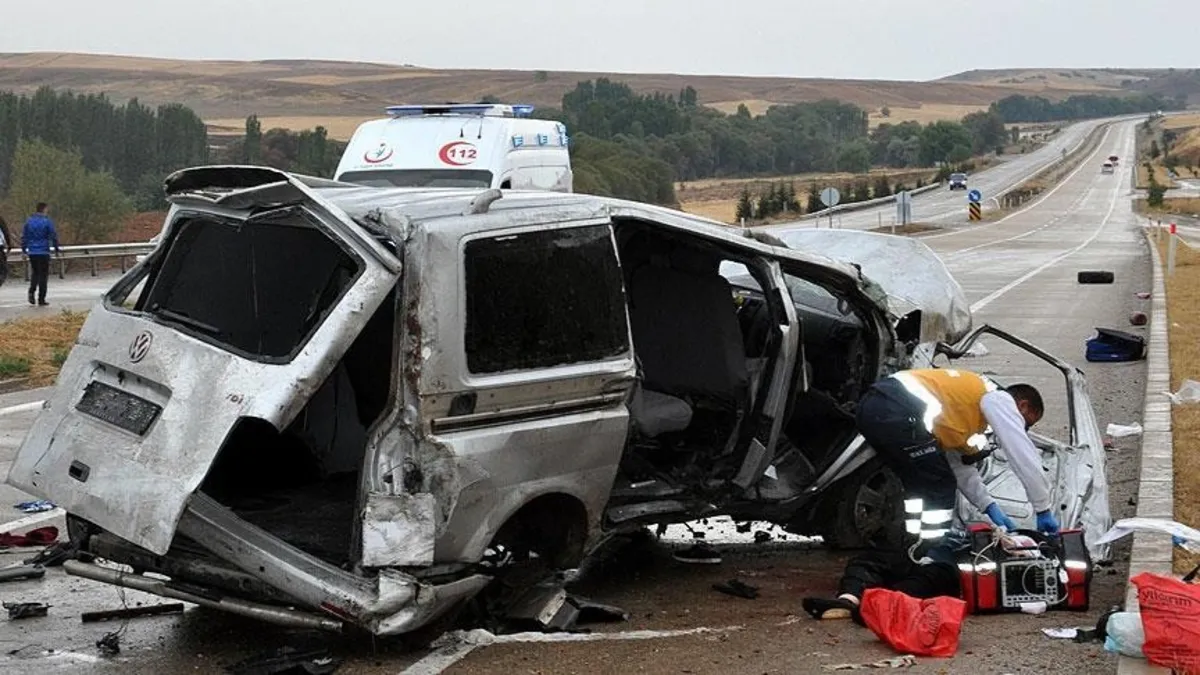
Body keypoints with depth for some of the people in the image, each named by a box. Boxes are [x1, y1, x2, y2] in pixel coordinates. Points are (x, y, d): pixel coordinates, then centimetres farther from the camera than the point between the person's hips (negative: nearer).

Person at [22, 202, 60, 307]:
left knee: (35, 273, 19)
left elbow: (24, 236, 10)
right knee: (43, 275, 3)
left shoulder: (29, 221, 5)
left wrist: (24, 249, 21)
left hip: (32, 252, 4)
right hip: (43, 252, -4)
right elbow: (53, 236, -8)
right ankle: (41, 299, 3)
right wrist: (57, 248, 5)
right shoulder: (47, 221, -9)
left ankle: (31, 291, -4)